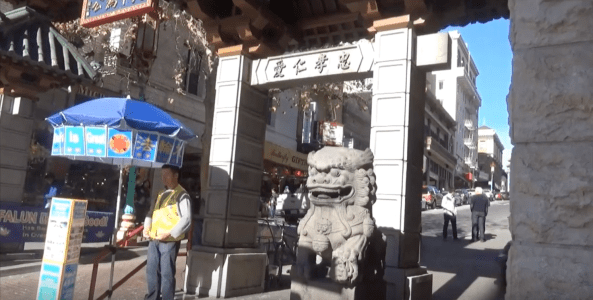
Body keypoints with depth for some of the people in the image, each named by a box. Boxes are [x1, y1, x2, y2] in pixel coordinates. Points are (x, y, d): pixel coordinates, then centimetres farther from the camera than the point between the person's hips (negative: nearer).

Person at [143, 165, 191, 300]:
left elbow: (186, 219, -14)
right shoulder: (160, 194, 15)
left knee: (166, 273, 0)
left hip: (169, 241, -7)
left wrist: (169, 234, -19)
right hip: (154, 239, 7)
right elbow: (151, 212, 22)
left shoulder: (181, 195, -8)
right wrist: (147, 227, 4)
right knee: (151, 270, 14)